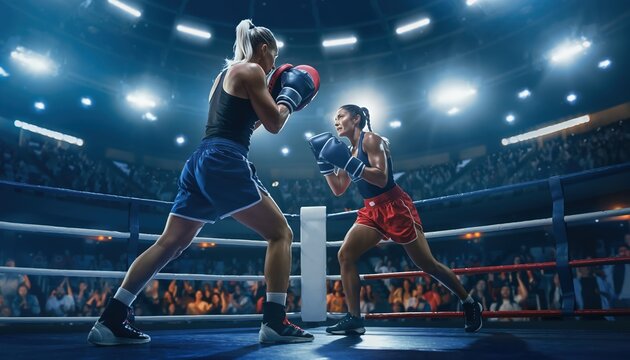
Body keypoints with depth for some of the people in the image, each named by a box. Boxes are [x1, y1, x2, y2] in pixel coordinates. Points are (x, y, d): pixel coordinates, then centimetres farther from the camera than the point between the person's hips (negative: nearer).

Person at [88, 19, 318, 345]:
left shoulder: (224, 74, 27)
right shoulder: (251, 70, 1)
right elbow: (274, 124, -1)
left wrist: (272, 101, 31)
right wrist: (290, 97, 16)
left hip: (201, 161, 9)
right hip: (226, 163, -9)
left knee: (169, 244, 7)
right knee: (281, 233, -1)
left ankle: (110, 320, 7)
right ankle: (274, 322, -7)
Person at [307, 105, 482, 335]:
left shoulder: (371, 139, -10)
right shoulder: (348, 150, 14)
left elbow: (381, 179, -22)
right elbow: (338, 189, 13)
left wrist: (349, 163, -27)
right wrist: (324, 163, 7)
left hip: (395, 207, -7)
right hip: (371, 211, 8)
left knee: (427, 264, 0)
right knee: (345, 256, -9)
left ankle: (470, 304, 21)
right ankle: (354, 319, -5)